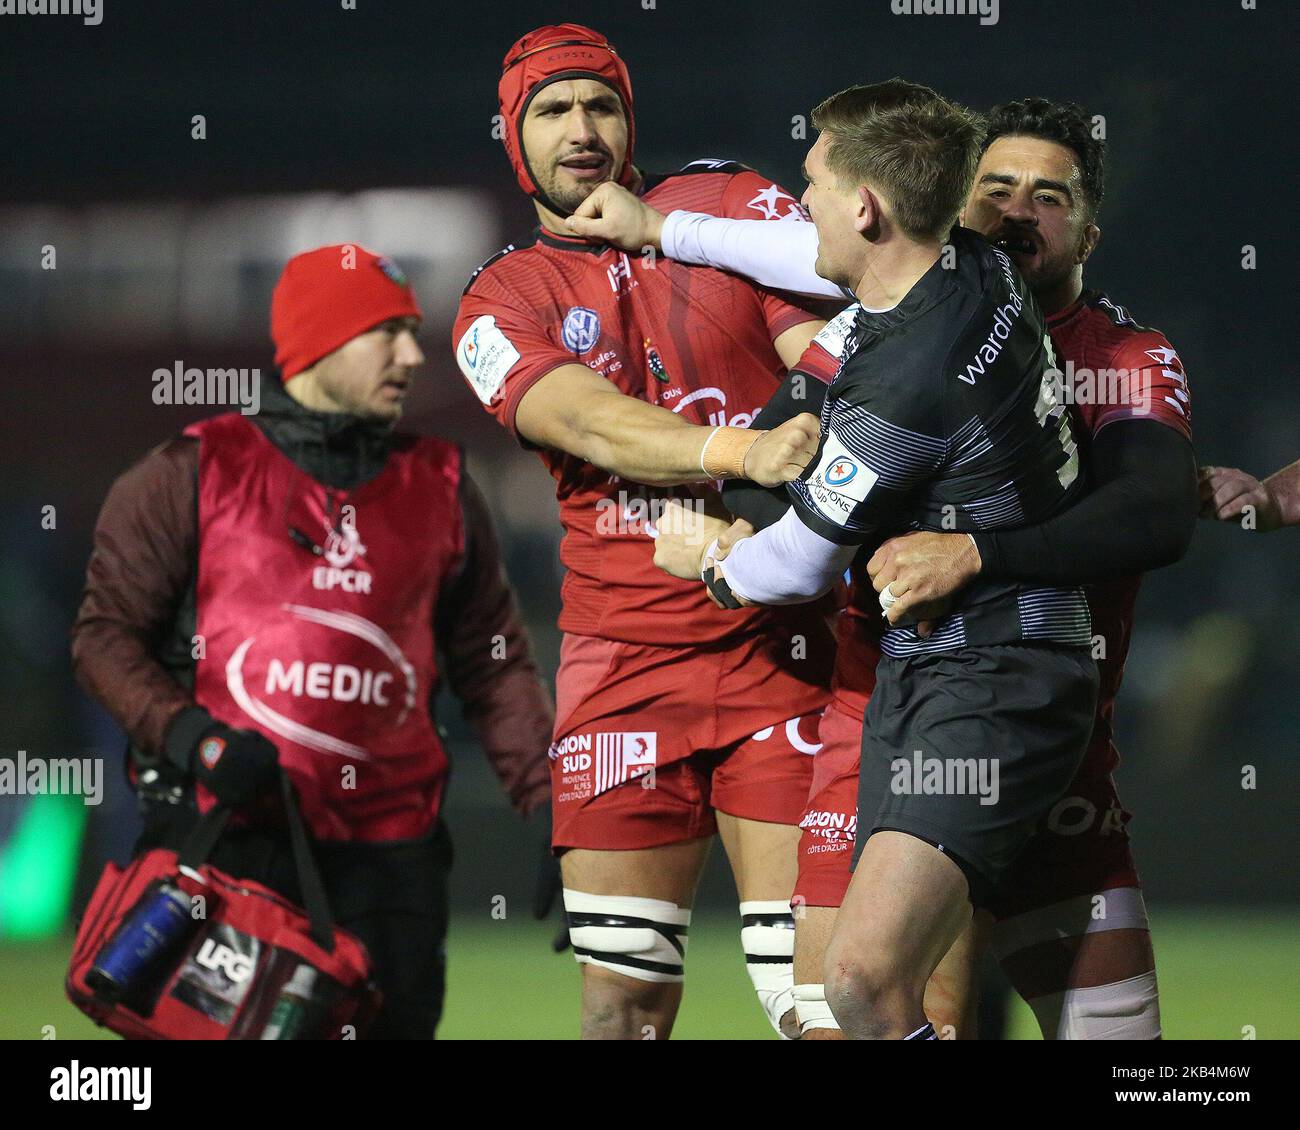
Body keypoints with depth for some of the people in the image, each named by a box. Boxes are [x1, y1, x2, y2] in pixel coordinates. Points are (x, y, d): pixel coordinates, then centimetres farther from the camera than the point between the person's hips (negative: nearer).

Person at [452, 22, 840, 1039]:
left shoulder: (739, 205, 6)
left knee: (808, 982, -9)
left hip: (776, 641, -2)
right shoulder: (500, 305, 8)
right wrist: (745, 453, -32)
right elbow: (594, 426, -11)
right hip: (622, 661, 2)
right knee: (620, 1003, 2)